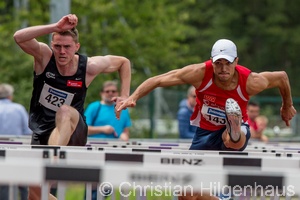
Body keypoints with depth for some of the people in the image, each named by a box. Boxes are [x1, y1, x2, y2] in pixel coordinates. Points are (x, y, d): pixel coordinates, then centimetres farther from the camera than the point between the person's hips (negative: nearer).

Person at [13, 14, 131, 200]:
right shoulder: (44, 56, -11)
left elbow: (124, 62, 8)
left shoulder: (89, 67, -10)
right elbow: (19, 37, -31)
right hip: (42, 132, 3)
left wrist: (125, 96, -1)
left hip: (73, 133, -3)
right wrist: (55, 27, -38)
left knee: (65, 111, -37)